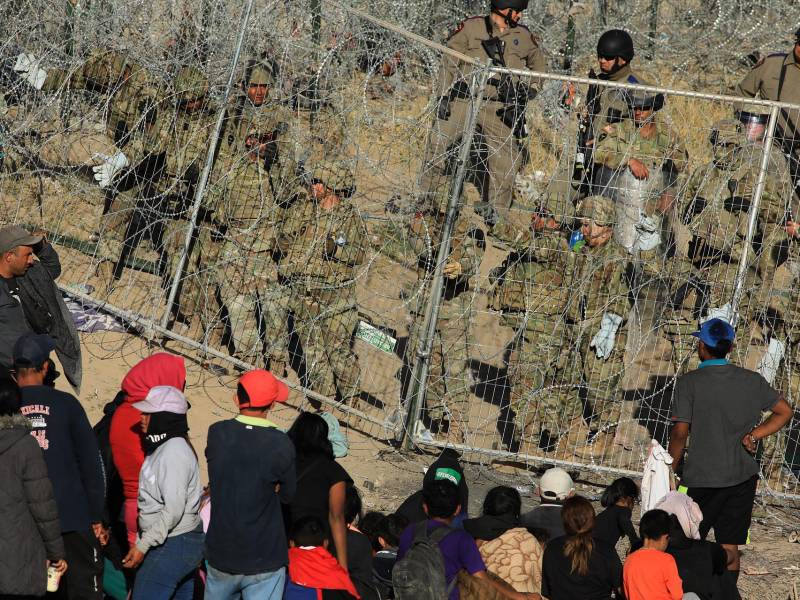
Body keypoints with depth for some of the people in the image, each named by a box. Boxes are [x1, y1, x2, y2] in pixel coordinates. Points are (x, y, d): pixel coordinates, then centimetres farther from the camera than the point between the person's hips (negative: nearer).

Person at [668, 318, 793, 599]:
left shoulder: (689, 383, -10)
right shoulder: (752, 381, 3)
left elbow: (680, 433, -12)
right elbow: (785, 411, 11)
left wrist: (670, 470, 0)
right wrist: (753, 436, 6)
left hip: (702, 478, -4)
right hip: (743, 476, 4)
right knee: (730, 549, 12)